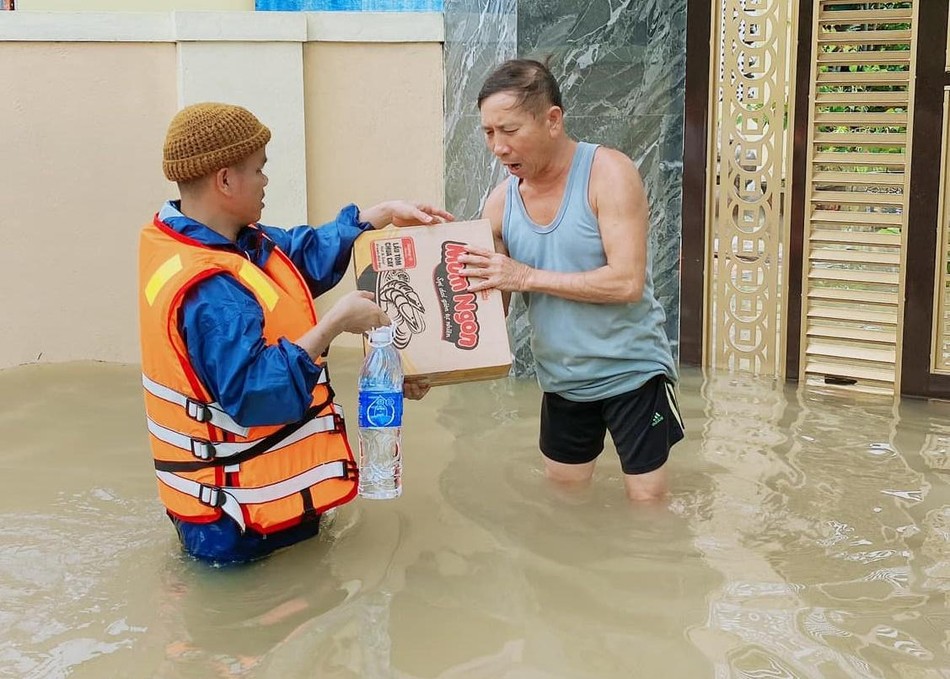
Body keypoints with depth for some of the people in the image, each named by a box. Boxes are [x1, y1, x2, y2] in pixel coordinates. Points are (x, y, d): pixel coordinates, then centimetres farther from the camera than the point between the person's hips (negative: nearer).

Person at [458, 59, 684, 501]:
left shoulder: (608, 172, -17)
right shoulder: (501, 202, -1)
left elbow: (628, 282, -25)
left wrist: (527, 276, -26)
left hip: (631, 372, -5)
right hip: (561, 382, 5)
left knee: (647, 503, 2)